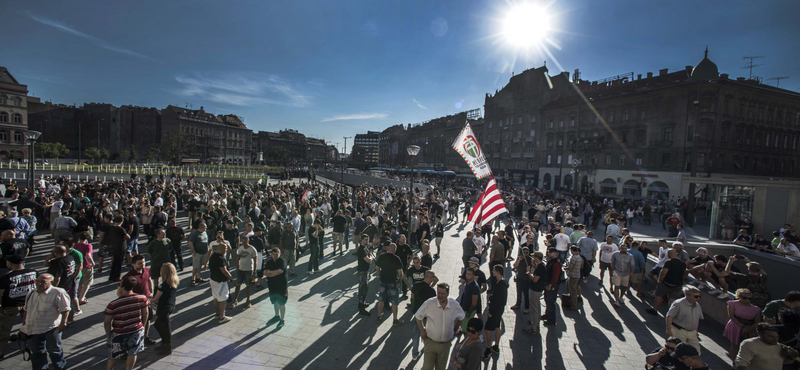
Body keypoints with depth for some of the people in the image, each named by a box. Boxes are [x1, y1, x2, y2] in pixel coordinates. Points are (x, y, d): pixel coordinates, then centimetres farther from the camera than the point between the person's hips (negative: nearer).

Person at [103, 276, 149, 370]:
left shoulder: (113, 304, -22)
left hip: (119, 333, -1)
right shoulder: (142, 298, -15)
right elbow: (146, 314, -4)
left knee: (115, 355, 22)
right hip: (137, 331, 1)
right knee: (133, 353, 17)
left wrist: (108, 334, 4)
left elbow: (107, 322, -13)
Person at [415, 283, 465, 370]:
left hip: (446, 343, 2)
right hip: (430, 342, -2)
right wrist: (422, 331, -4)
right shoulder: (429, 303, -20)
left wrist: (455, 330, 9)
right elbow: (418, 316, -5)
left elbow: (461, 317, 9)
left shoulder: (455, 304, -13)